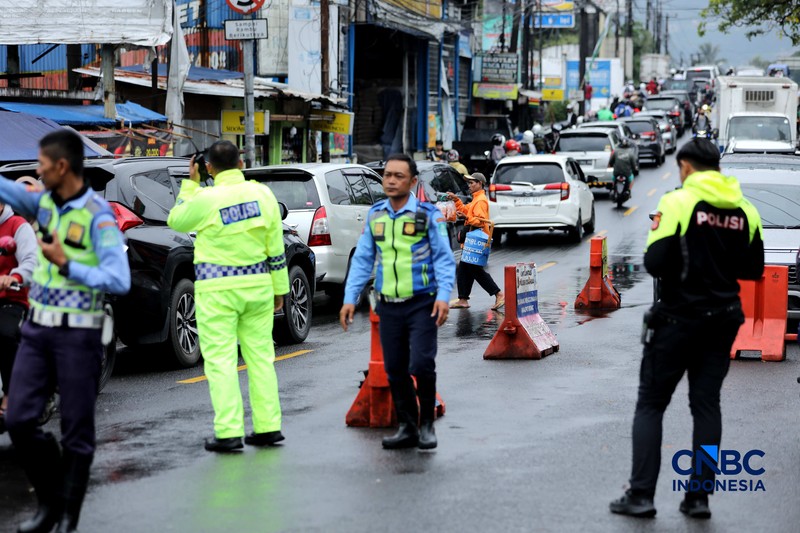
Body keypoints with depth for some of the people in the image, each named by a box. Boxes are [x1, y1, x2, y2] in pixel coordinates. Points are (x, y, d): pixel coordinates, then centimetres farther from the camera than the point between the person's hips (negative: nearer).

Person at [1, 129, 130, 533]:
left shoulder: (98, 216, -15)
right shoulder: (45, 202, 7)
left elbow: (119, 281, -22)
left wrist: (67, 265, -21)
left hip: (78, 334, -6)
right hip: (38, 328, 7)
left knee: (77, 432, 2)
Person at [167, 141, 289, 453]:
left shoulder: (206, 199, -12)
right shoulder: (262, 194, 2)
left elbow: (176, 221, 7)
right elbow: (276, 248, 5)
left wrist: (191, 184, 11)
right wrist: (279, 289, 13)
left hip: (218, 289, -5)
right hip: (257, 285, 5)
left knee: (220, 360, -2)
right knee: (260, 356, 11)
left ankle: (229, 432, -5)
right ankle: (268, 427, 13)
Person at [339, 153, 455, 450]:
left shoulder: (428, 215, -3)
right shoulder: (375, 215, 9)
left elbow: (444, 258, -4)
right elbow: (362, 259, 12)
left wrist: (443, 295, -17)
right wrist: (350, 298, 5)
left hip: (421, 304, -4)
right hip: (388, 306, 4)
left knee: (421, 365, -13)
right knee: (395, 370, 7)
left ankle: (426, 424, 5)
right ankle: (407, 428, 19)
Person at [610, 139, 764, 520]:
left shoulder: (679, 202, -12)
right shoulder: (746, 211, 4)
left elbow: (656, 263, -16)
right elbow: (753, 269, 10)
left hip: (679, 317, -5)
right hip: (723, 319, 5)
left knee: (650, 404, 4)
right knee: (706, 404, 10)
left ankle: (641, 494, 0)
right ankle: (699, 496, 9)